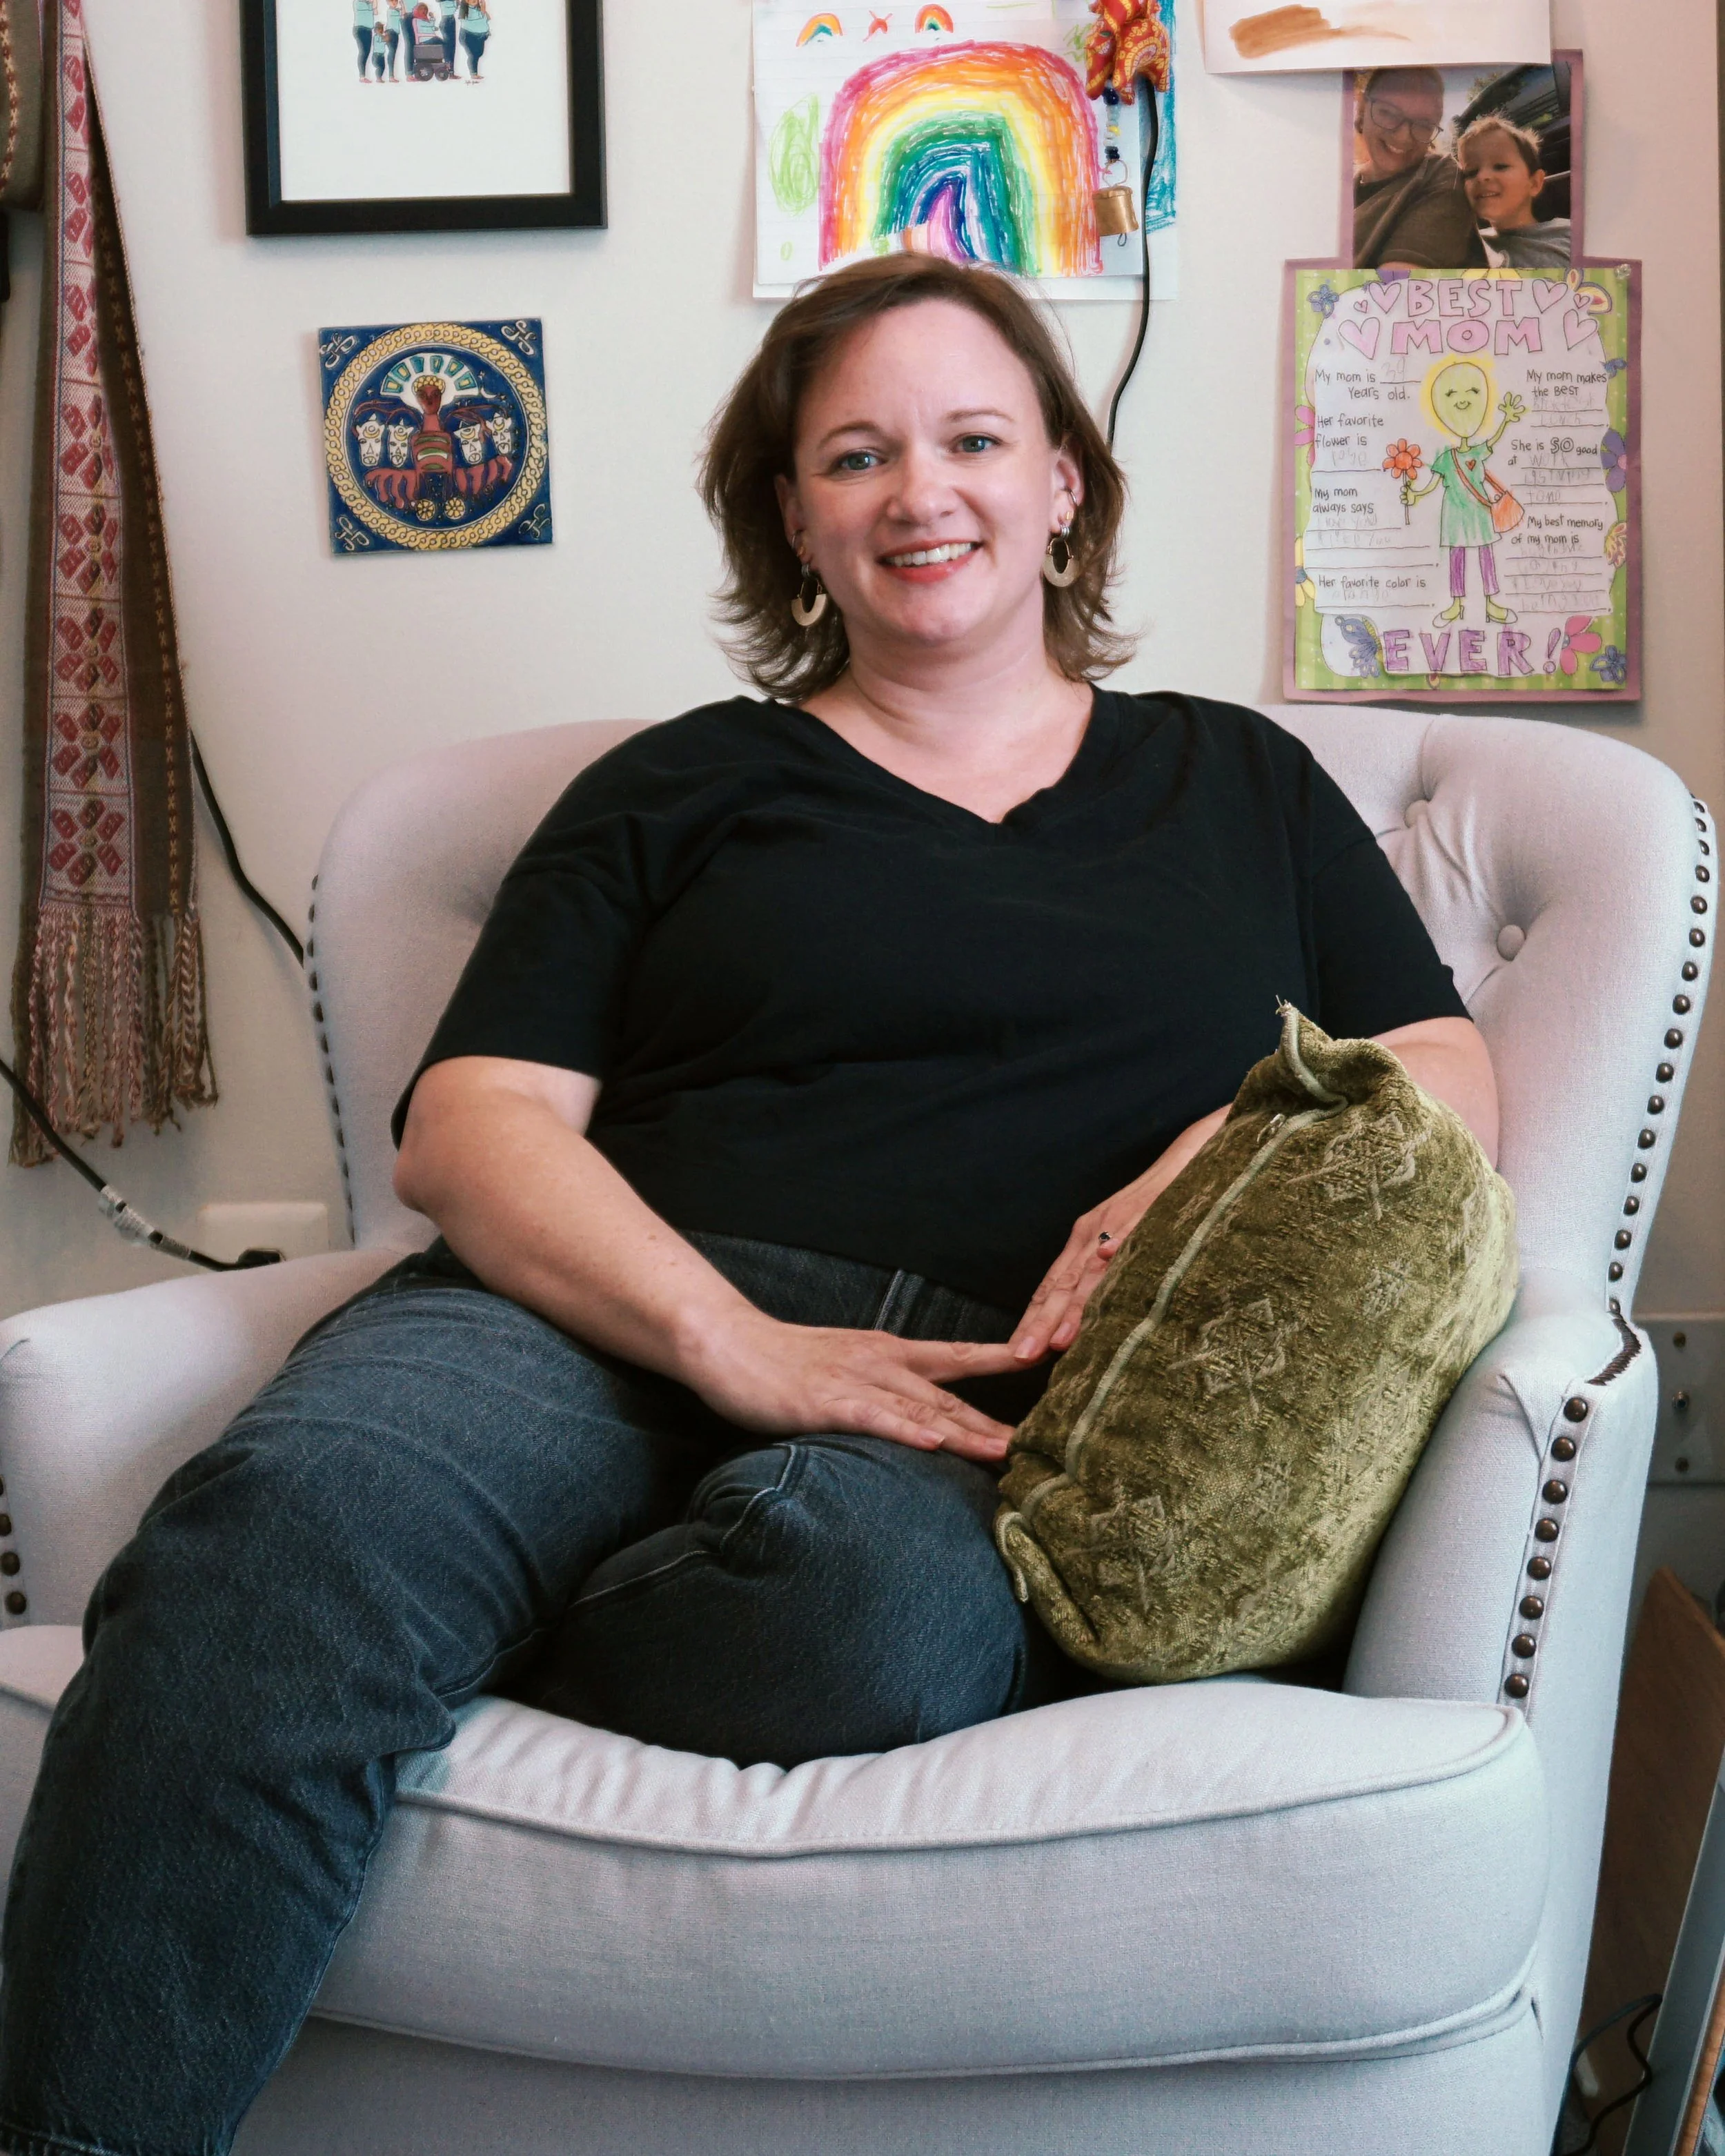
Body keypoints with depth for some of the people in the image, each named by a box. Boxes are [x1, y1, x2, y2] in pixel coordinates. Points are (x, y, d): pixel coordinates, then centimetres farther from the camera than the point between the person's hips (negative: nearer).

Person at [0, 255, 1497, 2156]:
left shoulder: (1238, 784, 26)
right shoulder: (683, 788, 20)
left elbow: (1448, 1079, 19)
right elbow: (470, 1125, 7)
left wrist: (1240, 1153, -4)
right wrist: (734, 1342, -12)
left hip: (995, 1398, 1)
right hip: (604, 1325, 0)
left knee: (863, 1588, -39)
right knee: (290, 1512, -35)